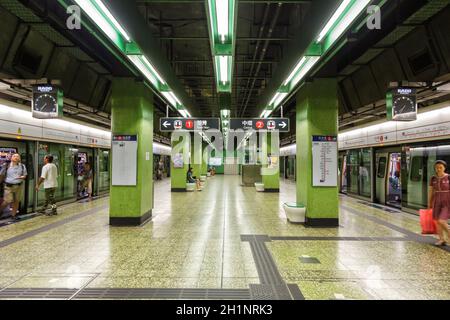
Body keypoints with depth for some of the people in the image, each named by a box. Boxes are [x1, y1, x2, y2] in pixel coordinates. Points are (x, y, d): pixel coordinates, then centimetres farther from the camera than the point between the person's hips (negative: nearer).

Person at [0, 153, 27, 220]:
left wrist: (22, 177, -9)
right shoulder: (6, 165, -3)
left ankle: (13, 214, 19)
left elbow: (25, 175, 13)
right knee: (8, 201, -7)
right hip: (9, 186, -3)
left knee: (16, 201, 6)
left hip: (18, 186, 3)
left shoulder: (22, 166, 5)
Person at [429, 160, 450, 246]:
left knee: (441, 221, -13)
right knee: (437, 221, 6)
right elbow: (431, 191, 9)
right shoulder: (433, 178, 3)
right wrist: (429, 203, 10)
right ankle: (442, 239, 18)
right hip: (437, 201, 5)